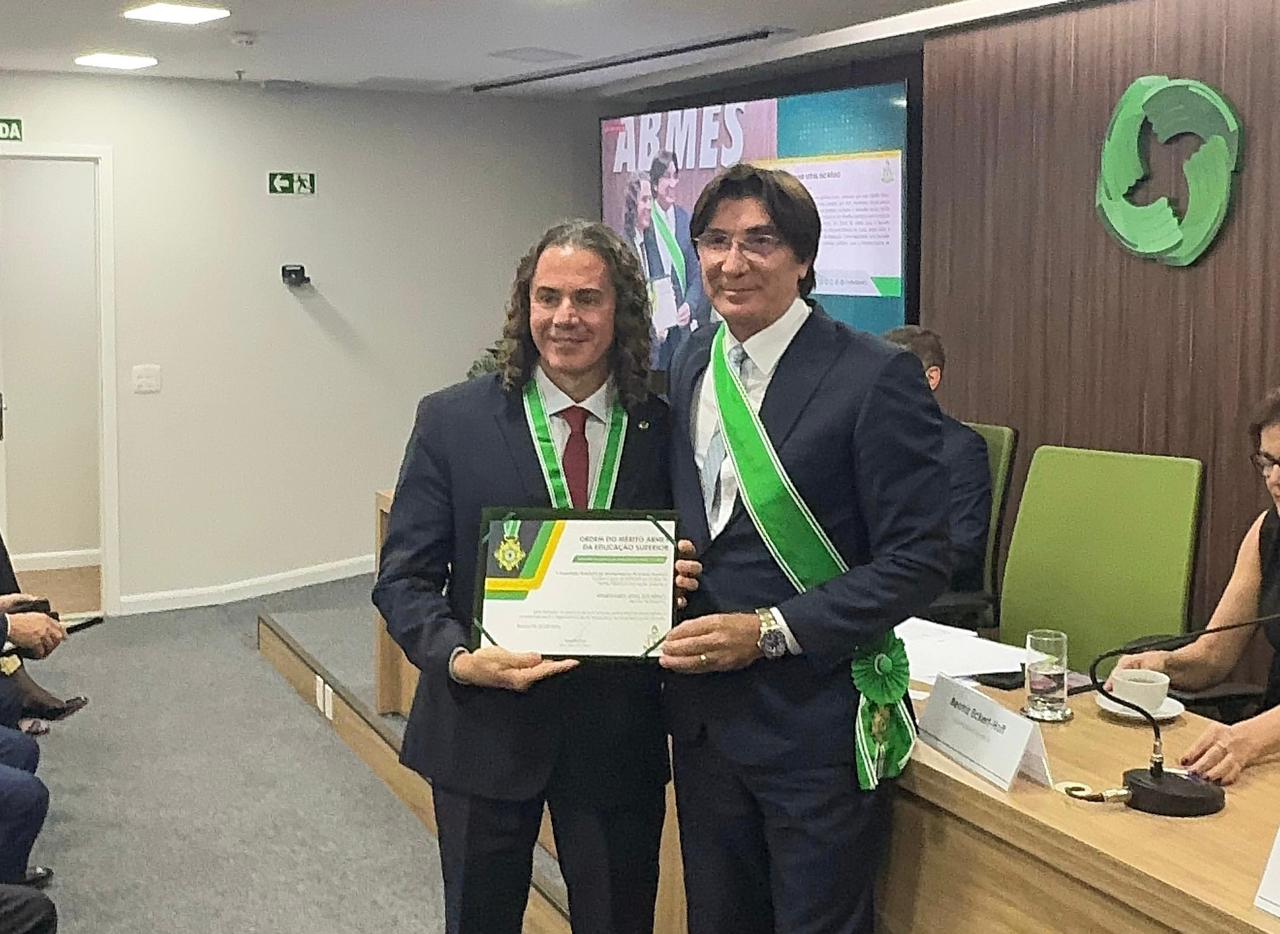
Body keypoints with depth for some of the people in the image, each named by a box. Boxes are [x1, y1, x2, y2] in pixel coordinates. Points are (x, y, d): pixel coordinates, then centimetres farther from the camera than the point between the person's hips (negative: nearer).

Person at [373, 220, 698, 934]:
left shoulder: (664, 429, -1)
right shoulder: (453, 421, -5)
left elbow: (685, 566, 8)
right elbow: (404, 578, -4)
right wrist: (458, 658, -22)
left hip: (619, 739, 1)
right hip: (484, 731, -1)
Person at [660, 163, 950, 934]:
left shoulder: (877, 378, -14)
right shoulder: (688, 367, 6)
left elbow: (918, 562, -15)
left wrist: (769, 631, -21)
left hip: (815, 725, -6)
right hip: (703, 716, 6)